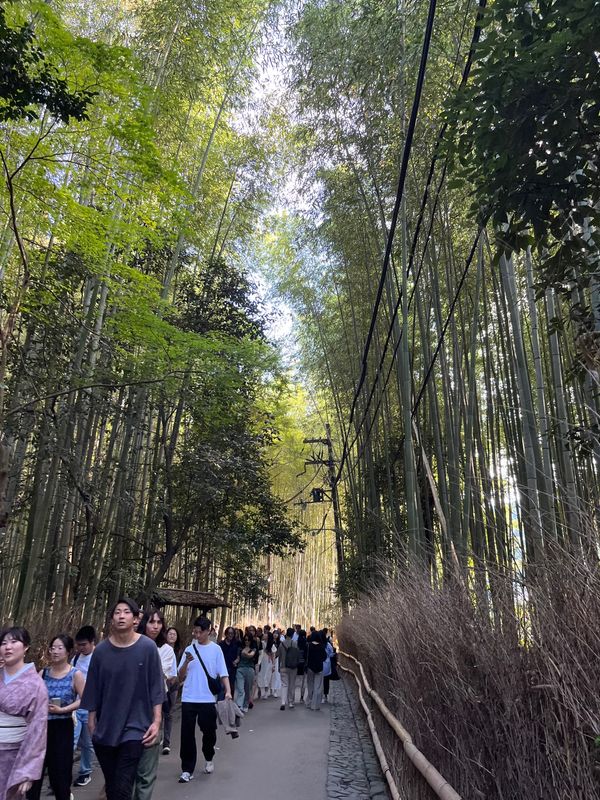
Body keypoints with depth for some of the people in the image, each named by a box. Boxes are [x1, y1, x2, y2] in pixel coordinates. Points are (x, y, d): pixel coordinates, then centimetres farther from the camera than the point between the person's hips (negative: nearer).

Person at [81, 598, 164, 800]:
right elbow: (93, 689, 4)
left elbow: (156, 687, -6)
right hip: (105, 729, 3)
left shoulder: (147, 647, -9)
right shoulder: (101, 650, -4)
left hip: (134, 728, -3)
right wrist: (91, 721, 6)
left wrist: (156, 721, -9)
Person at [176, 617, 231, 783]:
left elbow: (223, 674, -3)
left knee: (209, 732, 10)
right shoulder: (189, 649, 4)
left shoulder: (216, 649, -2)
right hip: (188, 699, 1)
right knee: (187, 734, 1)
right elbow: (181, 677, 4)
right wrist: (186, 662, -14)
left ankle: (209, 759, 37)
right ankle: (187, 770, 12)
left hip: (208, 699, -1)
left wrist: (228, 691, -19)